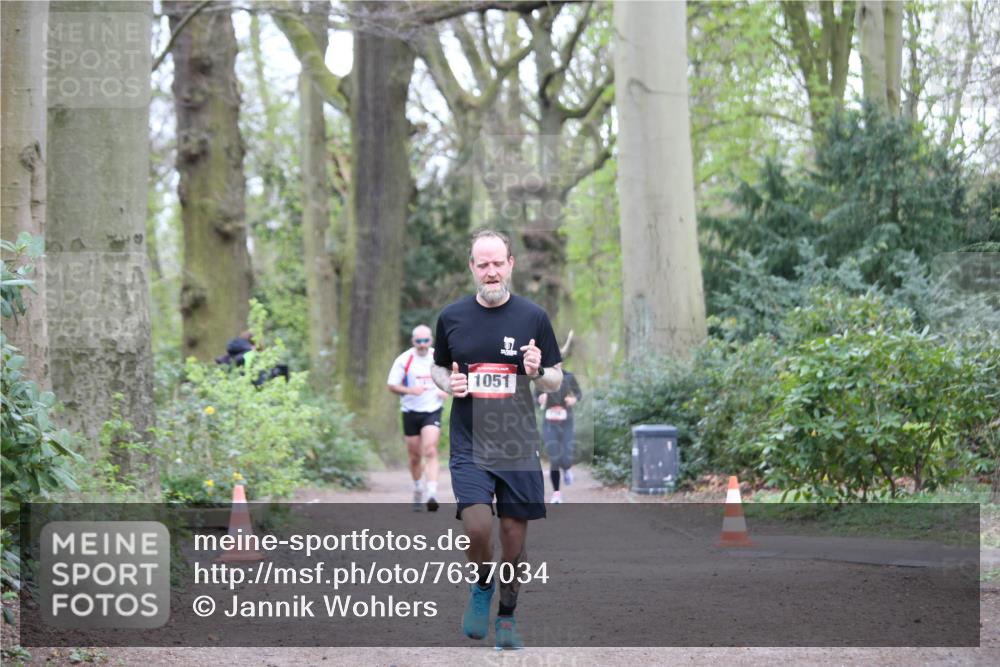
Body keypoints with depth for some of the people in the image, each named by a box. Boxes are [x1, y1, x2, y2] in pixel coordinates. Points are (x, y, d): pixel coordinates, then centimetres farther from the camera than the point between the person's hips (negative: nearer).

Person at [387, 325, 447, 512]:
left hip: (432, 412, -1)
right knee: (415, 456, 9)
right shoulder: (404, 360, -4)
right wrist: (410, 390, -20)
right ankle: (418, 492, 30)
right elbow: (392, 386, -3)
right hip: (411, 412, 1)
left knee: (430, 451, -19)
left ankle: (432, 494, -26)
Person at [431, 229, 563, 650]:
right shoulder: (452, 317, 2)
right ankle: (482, 585, 13)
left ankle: (507, 616, 26)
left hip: (518, 446, 0)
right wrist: (448, 383, -6)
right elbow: (438, 368, 17)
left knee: (514, 536, 6)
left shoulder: (533, 317, -1)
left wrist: (538, 372, -17)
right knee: (477, 527, -18)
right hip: (469, 445, 0)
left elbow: (556, 381, 5)